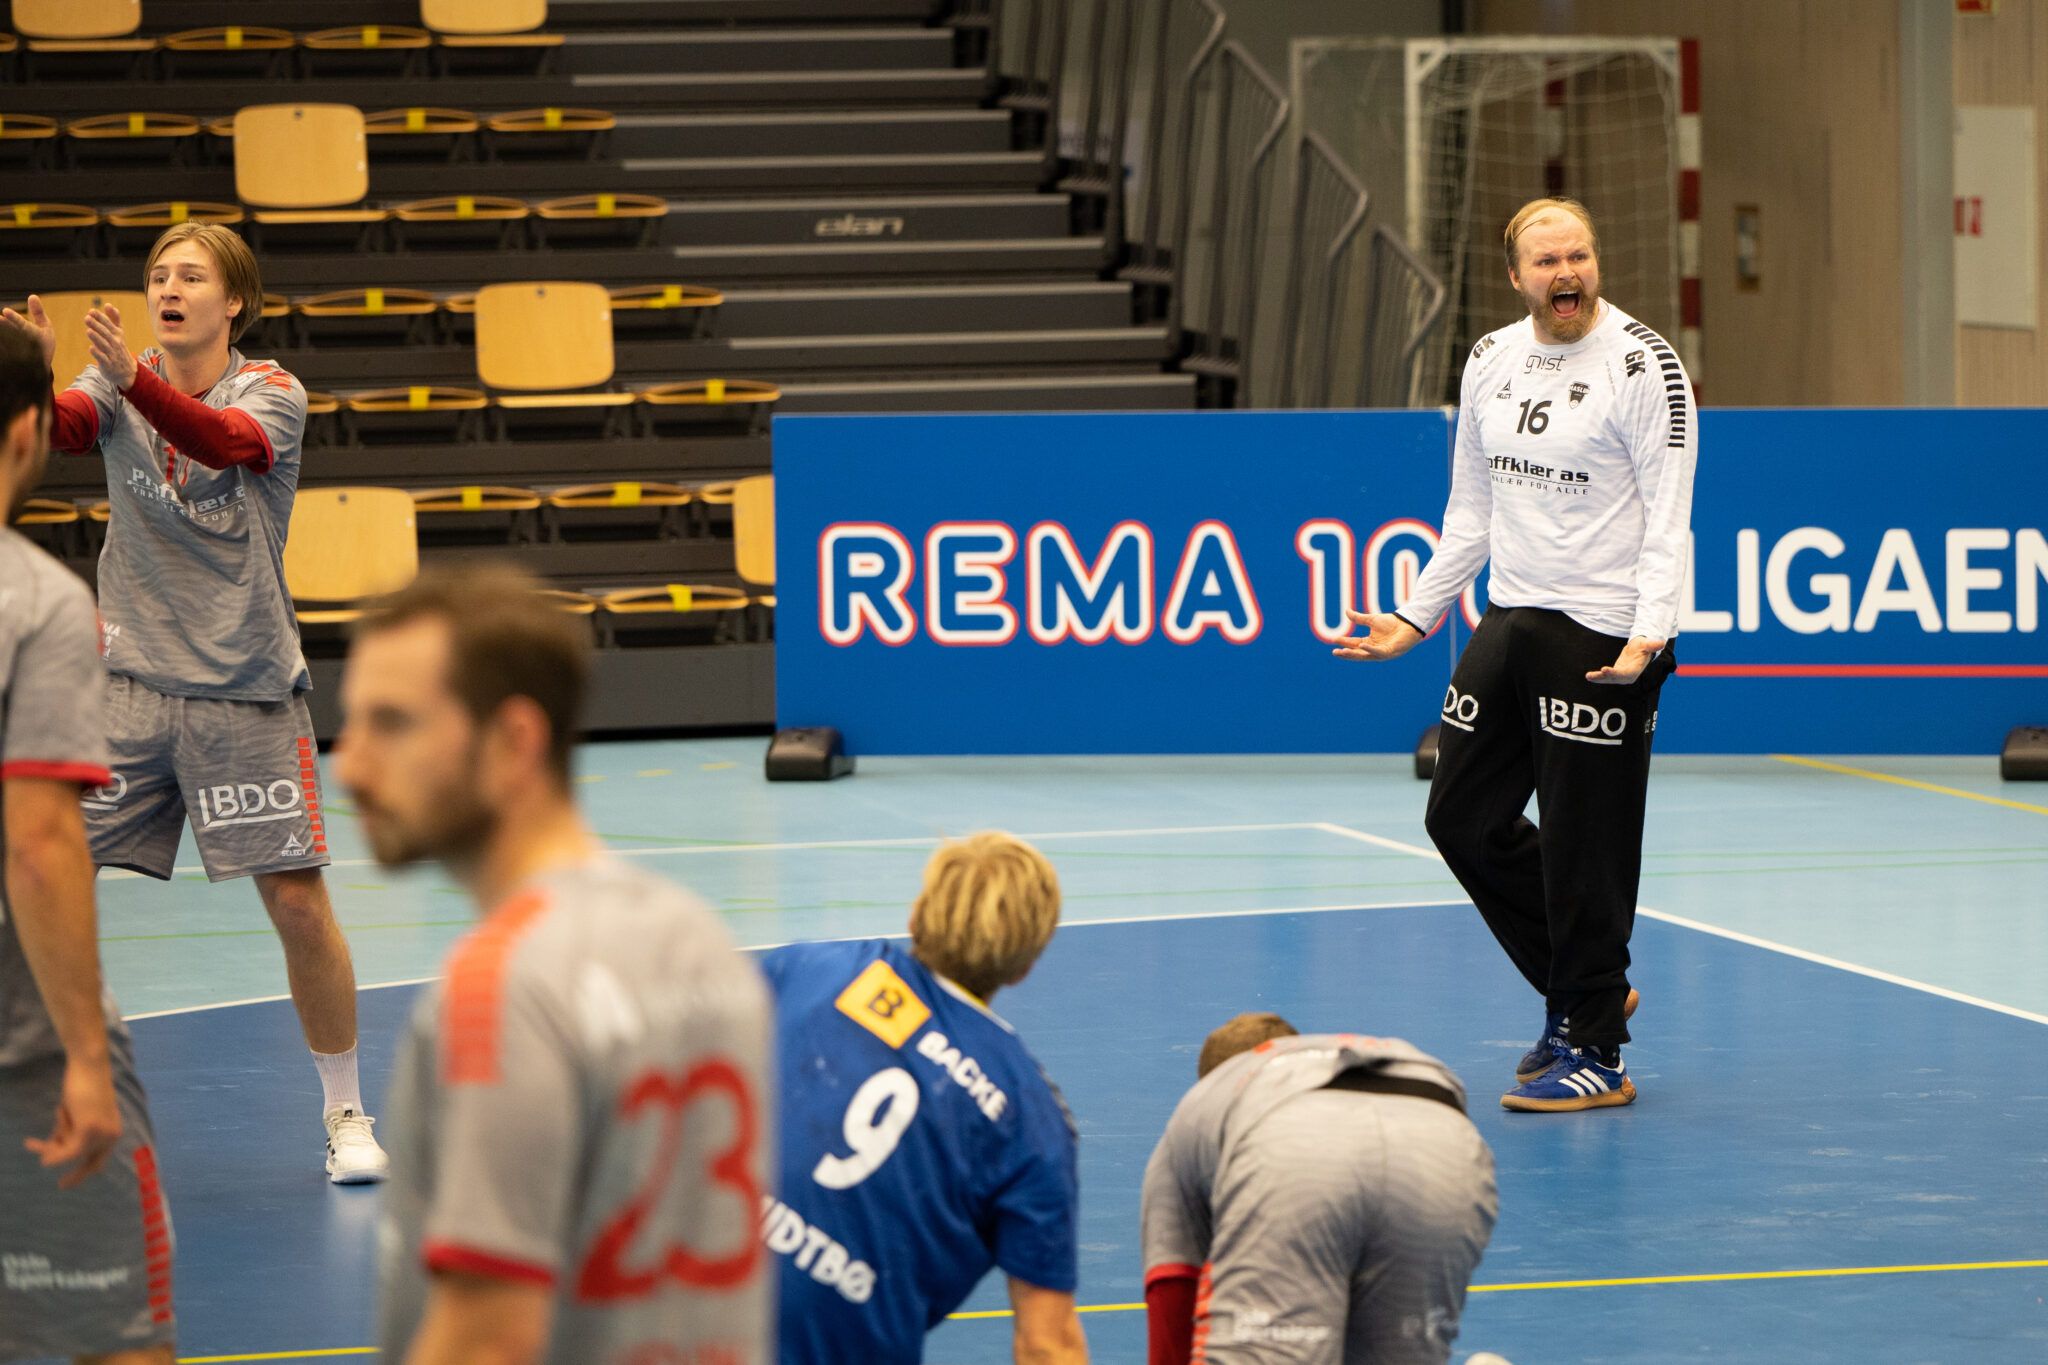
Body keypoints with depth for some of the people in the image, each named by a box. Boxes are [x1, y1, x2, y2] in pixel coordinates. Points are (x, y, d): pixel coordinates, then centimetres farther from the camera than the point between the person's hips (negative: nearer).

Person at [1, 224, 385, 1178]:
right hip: (128, 678, 2)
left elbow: (222, 440, -27)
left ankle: (344, 1112, 13)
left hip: (246, 687, -2)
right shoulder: (113, 387, 3)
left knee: (298, 903, -4)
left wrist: (133, 378, -44)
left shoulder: (271, 394, -4)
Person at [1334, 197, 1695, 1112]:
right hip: (1509, 622, 7)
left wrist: (1648, 634, -26)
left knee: (1585, 845, -4)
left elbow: (1668, 517, -14)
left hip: (1602, 640, -7)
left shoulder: (1643, 365, -10)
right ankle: (1582, 989, 27)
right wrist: (1416, 617, 16)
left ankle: (1592, 1050, 8)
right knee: (1464, 816, 10)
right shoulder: (1490, 360, 9)